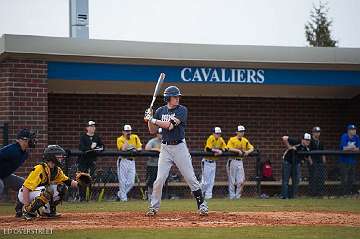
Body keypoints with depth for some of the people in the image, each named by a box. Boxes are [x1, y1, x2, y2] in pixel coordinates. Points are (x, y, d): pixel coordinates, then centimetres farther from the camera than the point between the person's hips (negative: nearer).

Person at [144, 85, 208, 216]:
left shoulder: (182, 110, -6)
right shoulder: (160, 111, 7)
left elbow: (170, 125, -19)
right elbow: (152, 131, 9)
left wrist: (153, 120, -17)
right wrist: (149, 118, -8)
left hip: (179, 147, -3)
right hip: (165, 148, 3)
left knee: (190, 178, -2)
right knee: (159, 179, -3)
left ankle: (202, 204, 7)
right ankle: (153, 207, 7)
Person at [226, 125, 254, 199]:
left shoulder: (245, 141, 11)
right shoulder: (232, 140, -4)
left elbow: (252, 148, 11)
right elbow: (229, 148, -17)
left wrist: (247, 152, -10)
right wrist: (238, 151, -23)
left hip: (240, 161, 5)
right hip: (233, 161, -4)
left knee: (241, 181, -2)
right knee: (232, 180, 0)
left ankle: (238, 196, 8)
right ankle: (232, 196, 7)